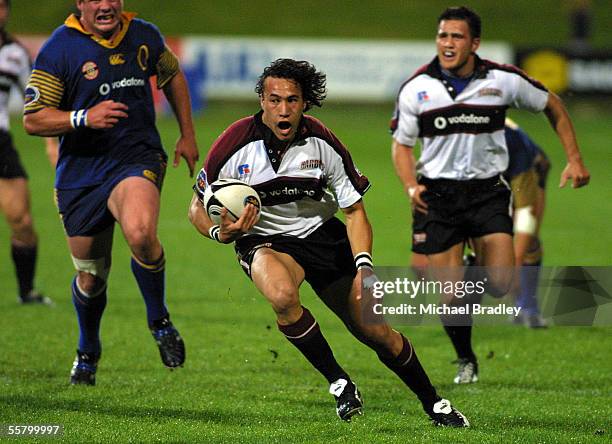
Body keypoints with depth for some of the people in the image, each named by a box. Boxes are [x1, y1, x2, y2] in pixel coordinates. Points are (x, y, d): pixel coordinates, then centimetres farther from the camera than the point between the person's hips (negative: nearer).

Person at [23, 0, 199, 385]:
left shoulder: (144, 36, 3)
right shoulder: (59, 49, -8)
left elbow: (172, 75, 24)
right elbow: (33, 120, -9)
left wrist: (187, 135, 21)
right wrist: (85, 118, -23)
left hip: (137, 158, 0)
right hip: (80, 172, 0)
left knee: (140, 233, -32)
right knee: (90, 277, 9)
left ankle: (160, 321, -7)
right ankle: (88, 352, 39)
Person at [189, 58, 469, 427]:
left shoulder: (323, 143, -13)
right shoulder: (237, 144, -18)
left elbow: (355, 210, -4)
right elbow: (198, 208, -5)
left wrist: (364, 265, -19)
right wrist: (220, 233, -28)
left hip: (322, 234, 2)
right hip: (265, 241, -2)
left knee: (375, 332, -3)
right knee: (283, 295, -37)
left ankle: (433, 402, 21)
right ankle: (339, 382, -17)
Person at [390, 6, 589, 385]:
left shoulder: (504, 80, -6)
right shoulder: (416, 88, -5)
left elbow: (553, 105, 10)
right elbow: (402, 144, 6)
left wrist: (575, 159, 6)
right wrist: (411, 186, -12)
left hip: (488, 192, 0)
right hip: (438, 195, 0)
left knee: (500, 284, -14)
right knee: (450, 297, -4)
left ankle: (476, 273, 24)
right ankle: (466, 361, 23)